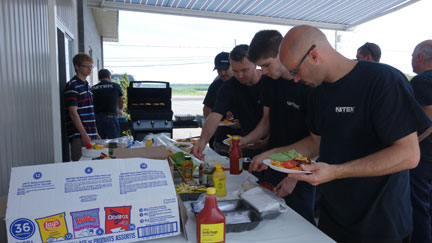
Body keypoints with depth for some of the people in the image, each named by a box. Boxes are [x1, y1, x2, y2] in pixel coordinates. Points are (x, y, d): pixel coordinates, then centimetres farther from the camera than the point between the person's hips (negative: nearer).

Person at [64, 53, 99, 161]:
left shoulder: (87, 86, 18)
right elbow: (73, 112, -15)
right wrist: (84, 135, -18)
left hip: (90, 135, 8)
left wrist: (96, 133, 19)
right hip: (78, 136, -8)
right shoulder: (72, 86, -9)